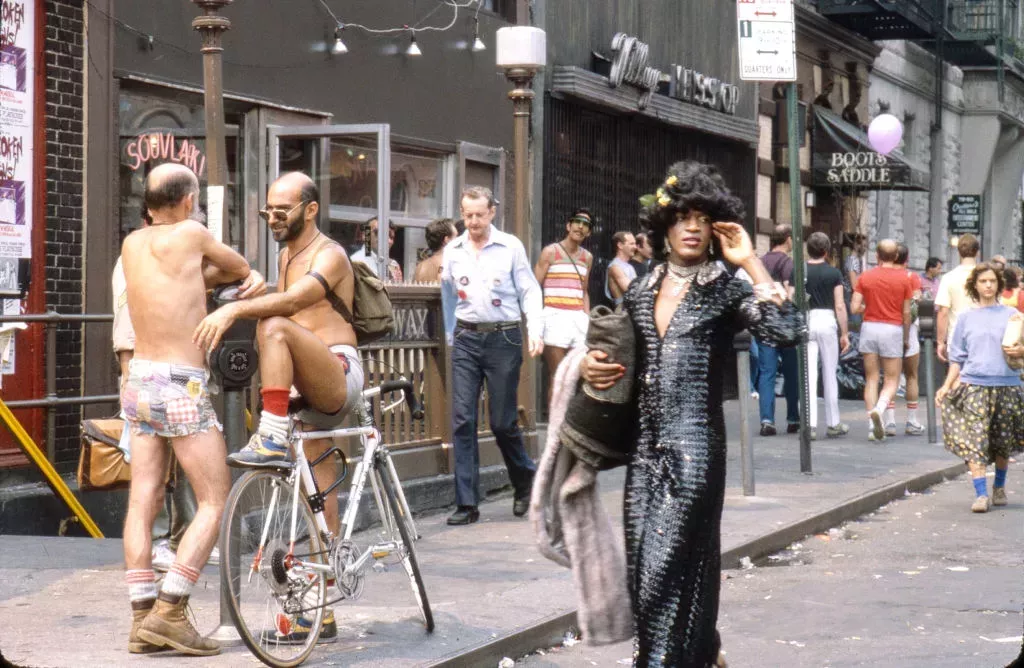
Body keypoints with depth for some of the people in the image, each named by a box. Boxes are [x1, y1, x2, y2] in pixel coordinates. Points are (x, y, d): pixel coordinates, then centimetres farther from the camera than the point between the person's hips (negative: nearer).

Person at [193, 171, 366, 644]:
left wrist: (234, 310, -42)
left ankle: (273, 441, -35)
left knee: (275, 327, -32)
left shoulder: (329, 255, -10)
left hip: (340, 376, -8)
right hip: (306, 390, 8)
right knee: (318, 496, 7)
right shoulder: (286, 256, 18)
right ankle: (321, 614, 10)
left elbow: (292, 301, -29)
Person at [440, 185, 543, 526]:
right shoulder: (453, 251, 10)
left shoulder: (511, 247, 1)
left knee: (502, 421, 1)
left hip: (503, 337, -3)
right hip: (466, 338, 3)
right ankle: (467, 503, -3)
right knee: (462, 419, -5)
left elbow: (529, 291, 2)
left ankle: (525, 480, 28)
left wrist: (535, 330, -10)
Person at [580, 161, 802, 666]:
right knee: (642, 569, 10)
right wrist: (590, 365, 2)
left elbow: (786, 332, -19)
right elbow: (619, 355, 25)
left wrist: (750, 262, -15)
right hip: (646, 445, 6)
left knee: (665, 572, -9)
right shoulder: (641, 292, 13)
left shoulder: (726, 292, -3)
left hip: (693, 445, -6)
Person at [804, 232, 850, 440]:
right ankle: (833, 424, 17)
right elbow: (840, 306, -4)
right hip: (827, 321, 0)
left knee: (809, 376, -1)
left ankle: (810, 425, -8)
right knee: (830, 375, 10)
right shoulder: (833, 273, -1)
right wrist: (844, 333, 2)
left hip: (805, 322, 0)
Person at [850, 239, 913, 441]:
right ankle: (878, 409, -25)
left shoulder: (865, 277, 0)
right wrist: (906, 338, 12)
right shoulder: (903, 278, -3)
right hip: (893, 329, -2)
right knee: (892, 381, 4)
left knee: (871, 379, 9)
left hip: (869, 327, 2)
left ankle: (873, 427, 4)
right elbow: (906, 313, 0)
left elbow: (854, 308, -4)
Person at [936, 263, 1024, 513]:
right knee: (975, 439, -14)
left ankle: (999, 488, 29)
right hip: (974, 385, 0)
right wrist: (947, 385, 5)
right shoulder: (966, 318, 11)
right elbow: (958, 358, 13)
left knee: (1003, 442, 8)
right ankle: (981, 494, -16)